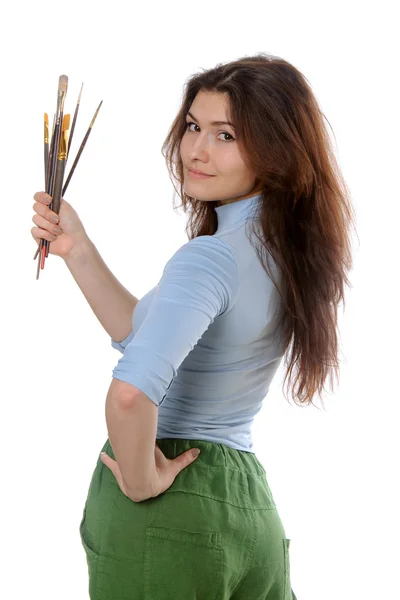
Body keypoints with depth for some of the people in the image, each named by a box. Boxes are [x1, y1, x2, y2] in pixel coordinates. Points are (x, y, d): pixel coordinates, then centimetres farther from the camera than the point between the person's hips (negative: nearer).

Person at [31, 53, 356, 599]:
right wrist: (78, 249, 9)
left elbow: (131, 392, -38)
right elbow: (150, 335, 14)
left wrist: (139, 481, -20)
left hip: (165, 514, -7)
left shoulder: (212, 257, -22)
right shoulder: (288, 250, 5)